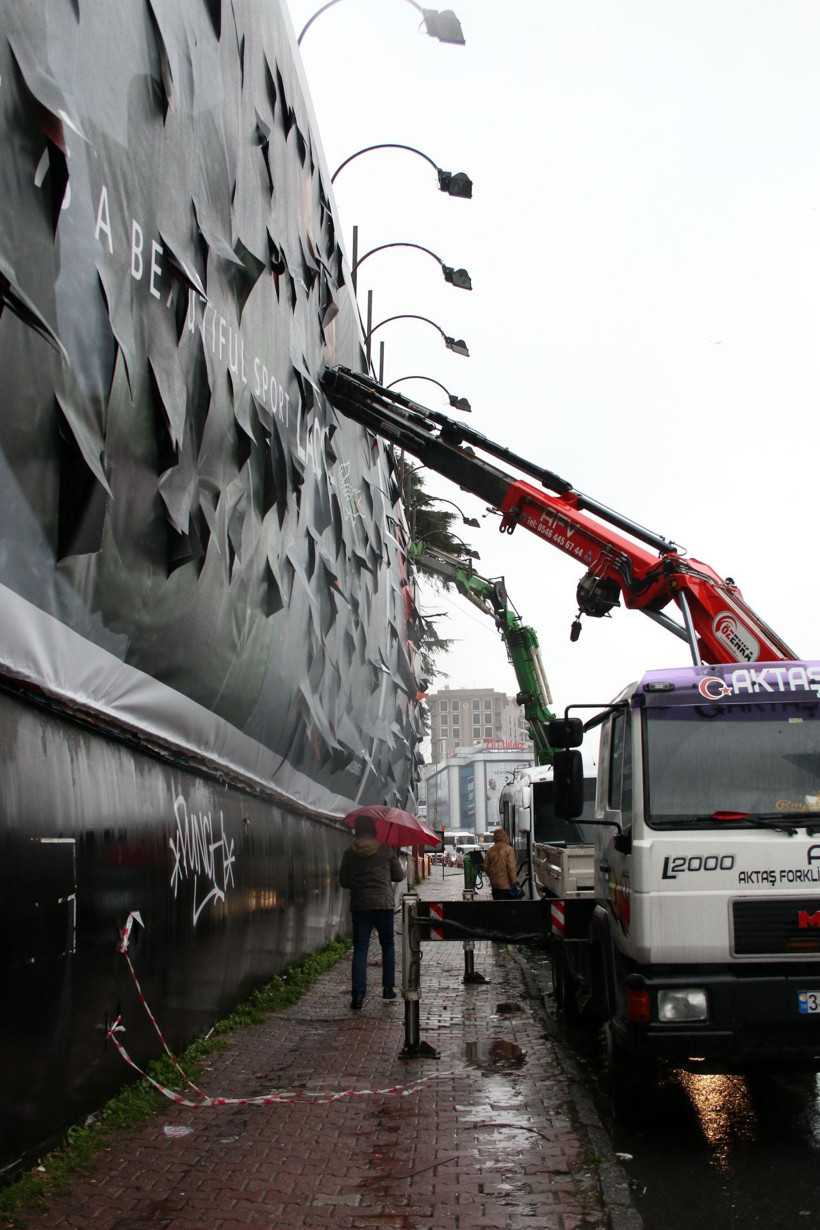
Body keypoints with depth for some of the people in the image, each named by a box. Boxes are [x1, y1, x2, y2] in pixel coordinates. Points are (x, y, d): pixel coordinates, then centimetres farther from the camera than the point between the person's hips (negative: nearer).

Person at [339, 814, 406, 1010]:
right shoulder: (386, 850, -2)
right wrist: (397, 861, 25)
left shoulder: (350, 853, 1)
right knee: (387, 945, 18)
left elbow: (344, 881, 6)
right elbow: (399, 876, 5)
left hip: (359, 906, 1)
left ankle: (358, 996, -5)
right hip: (383, 904, -1)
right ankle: (388, 987, 18)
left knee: (360, 949, 2)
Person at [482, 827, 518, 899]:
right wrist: (514, 883, -10)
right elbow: (511, 868, -15)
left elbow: (486, 867, 8)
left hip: (494, 883, 5)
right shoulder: (508, 849, -12)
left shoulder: (490, 850, 3)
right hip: (506, 884, -5)